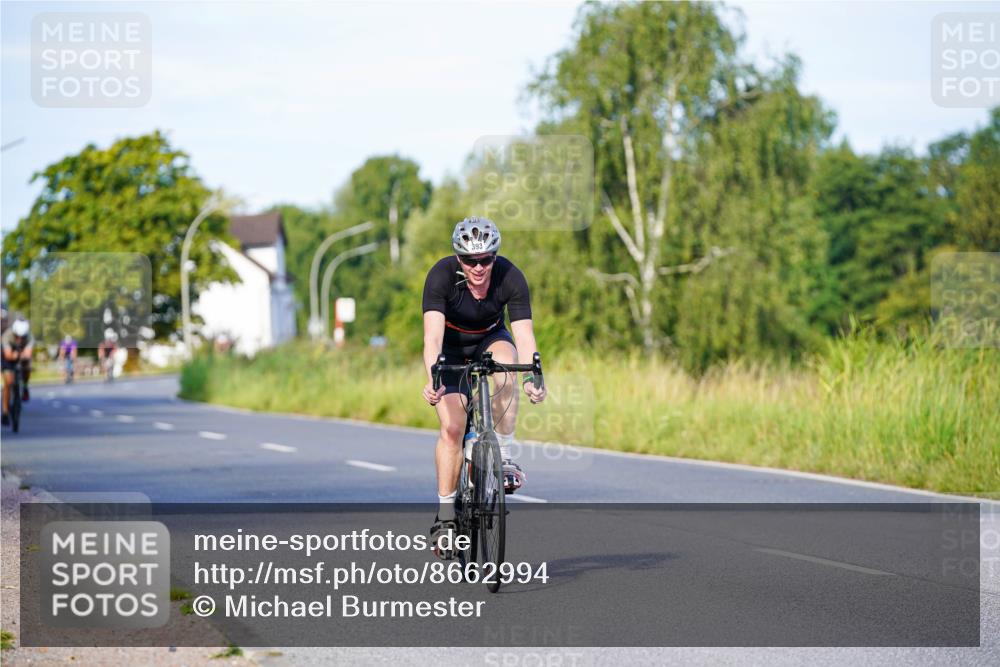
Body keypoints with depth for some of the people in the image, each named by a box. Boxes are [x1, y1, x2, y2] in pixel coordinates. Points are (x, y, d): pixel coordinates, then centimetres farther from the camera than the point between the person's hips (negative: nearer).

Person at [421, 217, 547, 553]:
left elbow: (524, 334, -32)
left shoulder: (510, 277, -27)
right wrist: (432, 378, -56)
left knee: (505, 364, -35)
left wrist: (533, 378, -49)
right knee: (452, 427, -16)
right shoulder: (441, 275, -31)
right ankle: (445, 514, -4)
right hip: (451, 346, -1)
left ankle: (504, 457, -22)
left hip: (490, 339, 1)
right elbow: (432, 335, -40)